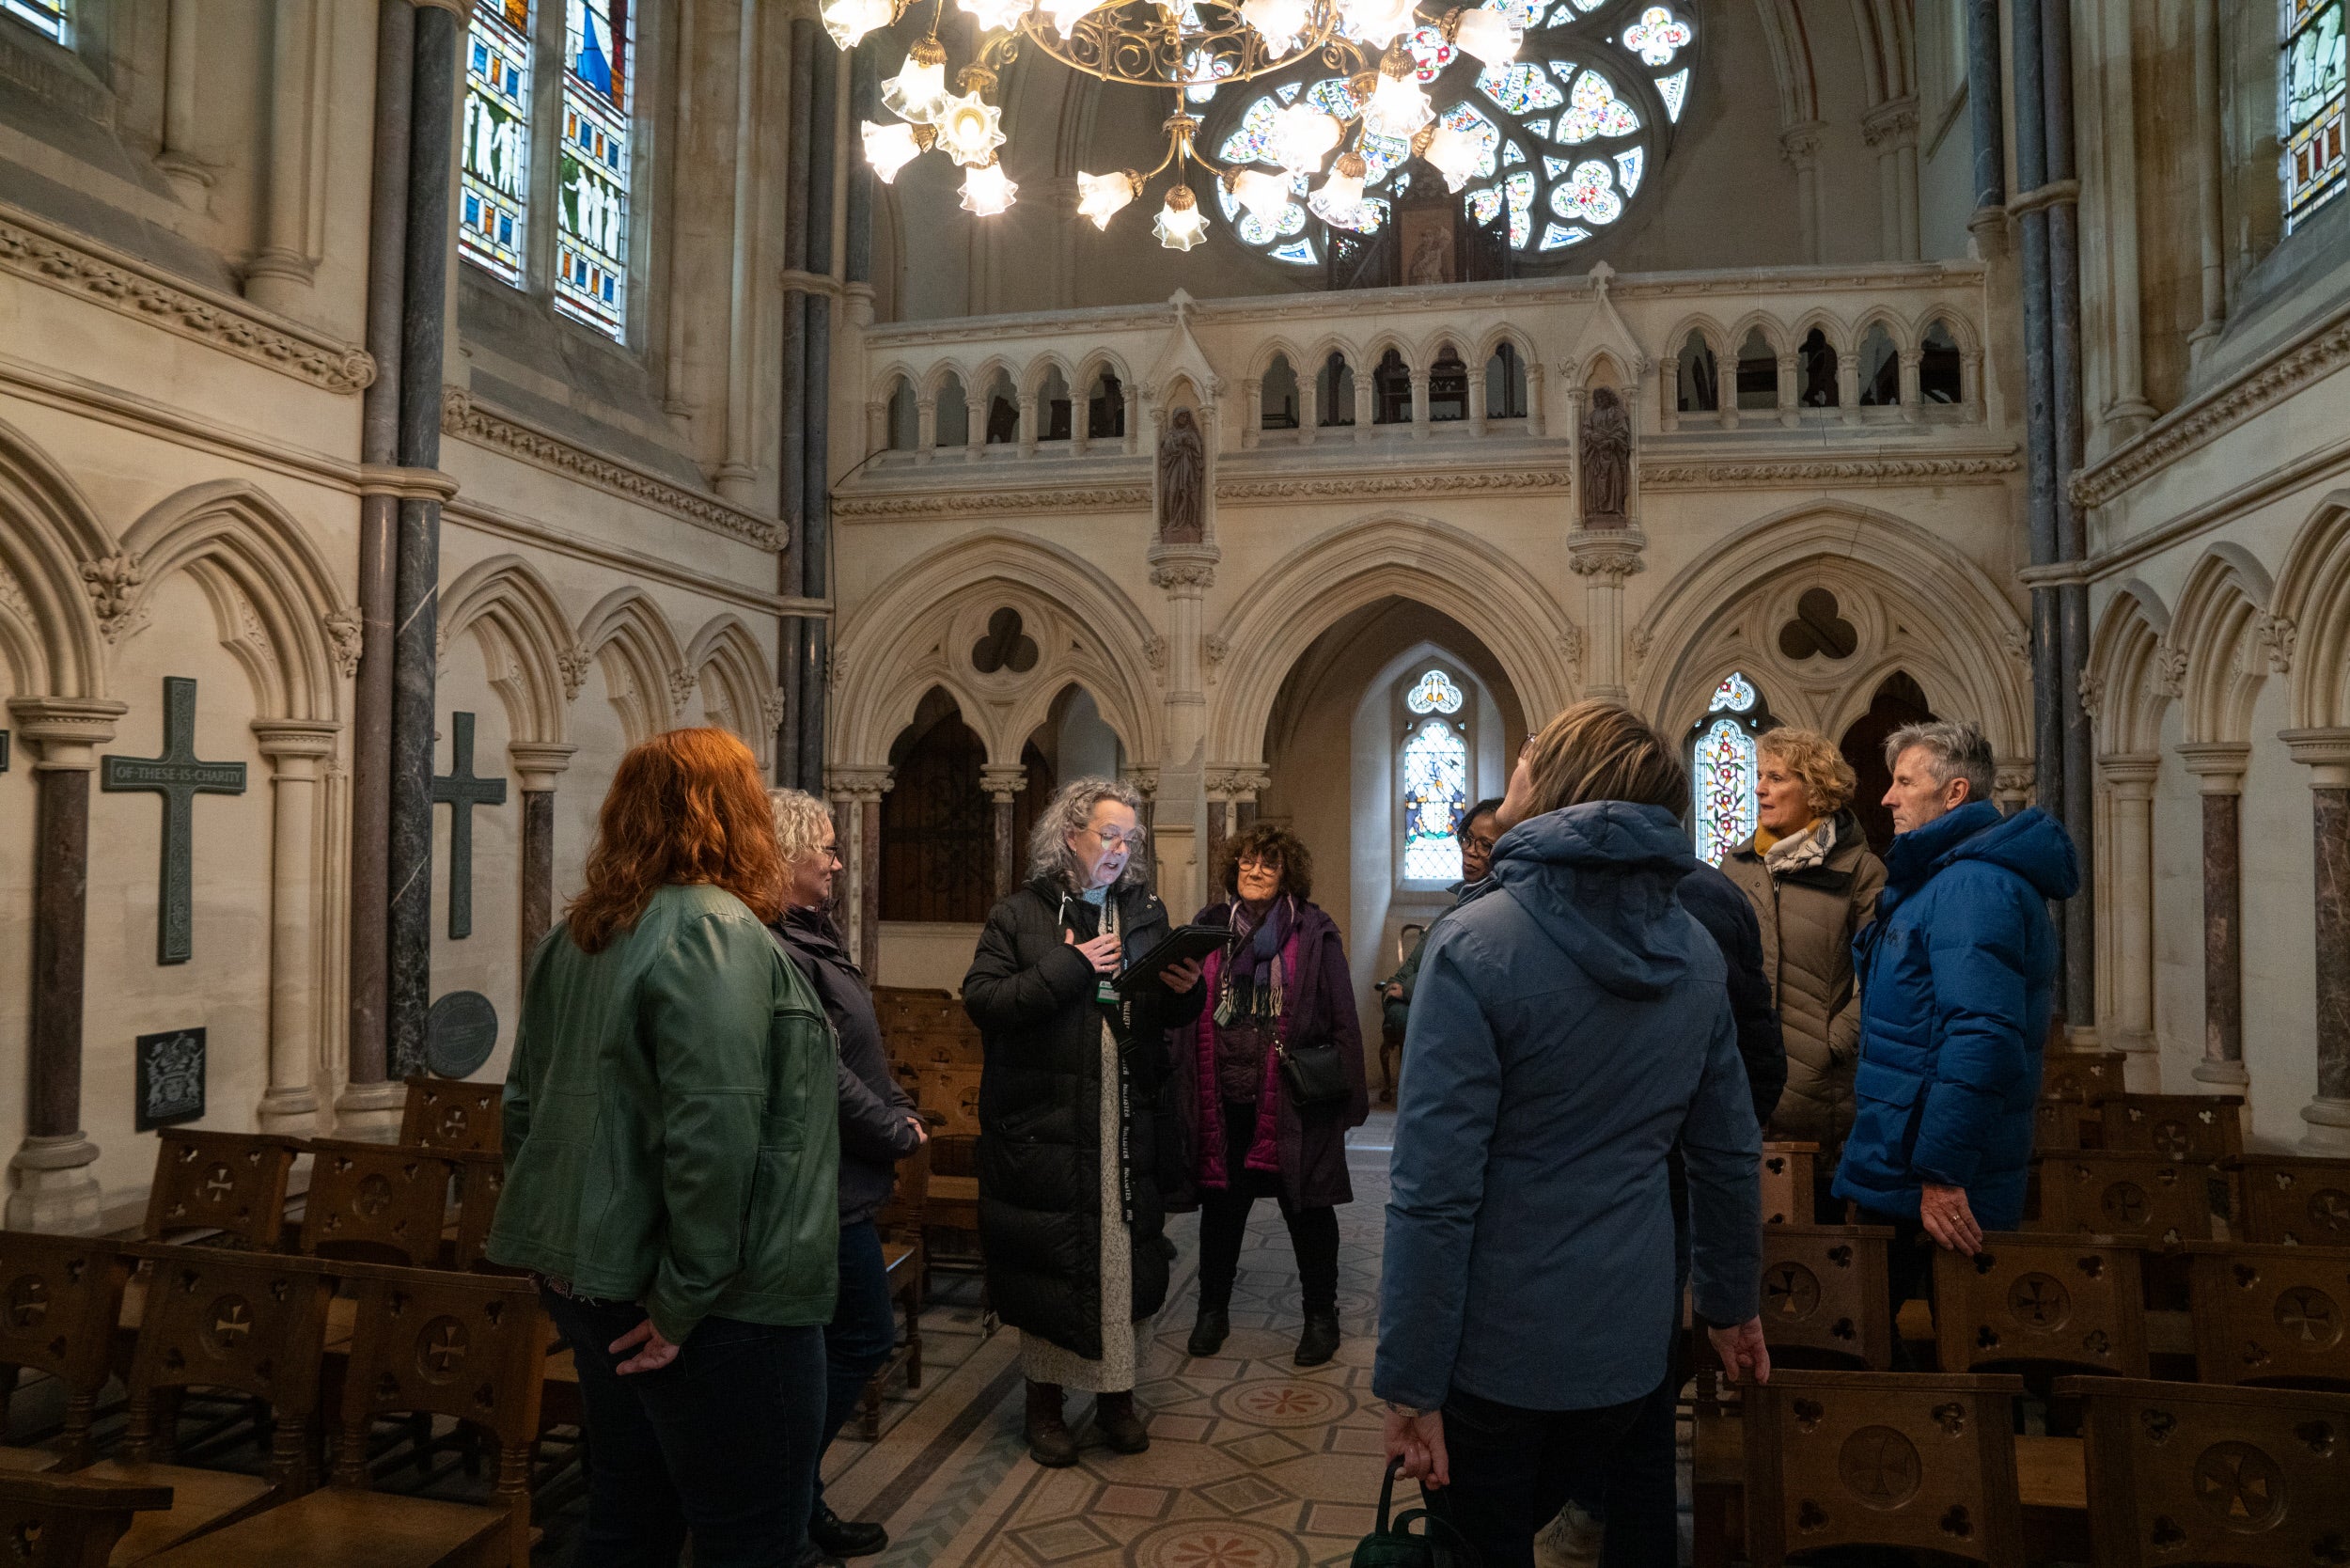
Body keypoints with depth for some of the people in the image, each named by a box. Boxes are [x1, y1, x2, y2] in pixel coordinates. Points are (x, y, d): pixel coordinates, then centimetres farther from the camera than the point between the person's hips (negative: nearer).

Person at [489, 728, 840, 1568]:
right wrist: (689, 1298, -18)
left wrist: (553, 1239, 20)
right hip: (728, 1306, -9)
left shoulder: (575, 935, 9)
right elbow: (714, 1134, -26)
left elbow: (527, 1104, 16)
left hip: (593, 1274, 9)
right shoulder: (717, 931, -19)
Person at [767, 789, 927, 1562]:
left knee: (854, 1338, 18)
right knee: (865, 1337, 1)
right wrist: (897, 1133, -13)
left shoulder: (813, 934, 12)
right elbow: (824, 1073, -24)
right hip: (825, 1185, -10)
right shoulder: (778, 950, -21)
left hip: (841, 1178, 10)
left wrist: (902, 1111, 6)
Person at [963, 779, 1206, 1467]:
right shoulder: (1019, 915, -1)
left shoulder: (1145, 912, 11)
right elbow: (980, 999, -13)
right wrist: (1068, 968, -17)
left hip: (1128, 1123, 3)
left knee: (1126, 1256, 7)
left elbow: (1166, 1015, 15)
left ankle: (1116, 1395, 25)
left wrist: (1185, 991, -7)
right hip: (1045, 1122, -3)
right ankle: (1045, 1401, 23)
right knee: (1049, 1262, 5)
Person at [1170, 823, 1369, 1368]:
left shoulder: (1313, 933, -5)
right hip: (1222, 1100, 3)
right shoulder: (1207, 927, 5)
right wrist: (1184, 1092, 2)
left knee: (1308, 1210, 10)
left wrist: (1348, 1093, -9)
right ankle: (1213, 1310, 33)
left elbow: (1342, 1019, -6)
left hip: (1292, 1100, -3)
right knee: (1220, 1205, 16)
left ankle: (1321, 1317, 27)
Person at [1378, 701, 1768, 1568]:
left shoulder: (1475, 944, -19)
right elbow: (1730, 1153, 8)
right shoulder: (1694, 951, -1)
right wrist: (1731, 1301, 22)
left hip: (1496, 1354, -5)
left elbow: (1434, 1192, -21)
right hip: (1635, 1342, 5)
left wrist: (1410, 1382, -14)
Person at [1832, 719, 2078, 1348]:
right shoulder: (1945, 877, 16)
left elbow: (1980, 1037, -28)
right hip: (1901, 1175, 10)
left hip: (1932, 1192, -10)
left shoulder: (1971, 886, -19)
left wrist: (1941, 1174, -28)